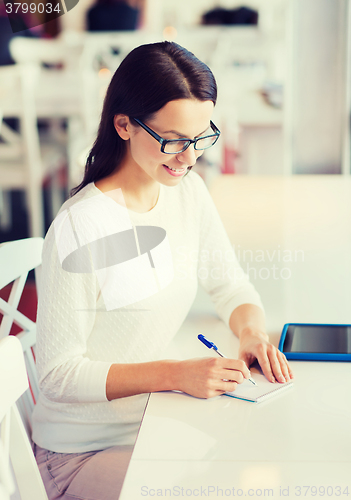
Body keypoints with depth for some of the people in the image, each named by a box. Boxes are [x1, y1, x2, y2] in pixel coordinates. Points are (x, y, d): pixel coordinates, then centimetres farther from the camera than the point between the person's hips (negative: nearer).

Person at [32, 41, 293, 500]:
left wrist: (253, 333, -12)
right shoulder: (79, 230, -25)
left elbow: (230, 285, 10)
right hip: (87, 451, -6)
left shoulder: (189, 192, -2)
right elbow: (58, 374, -19)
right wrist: (176, 373, -28)